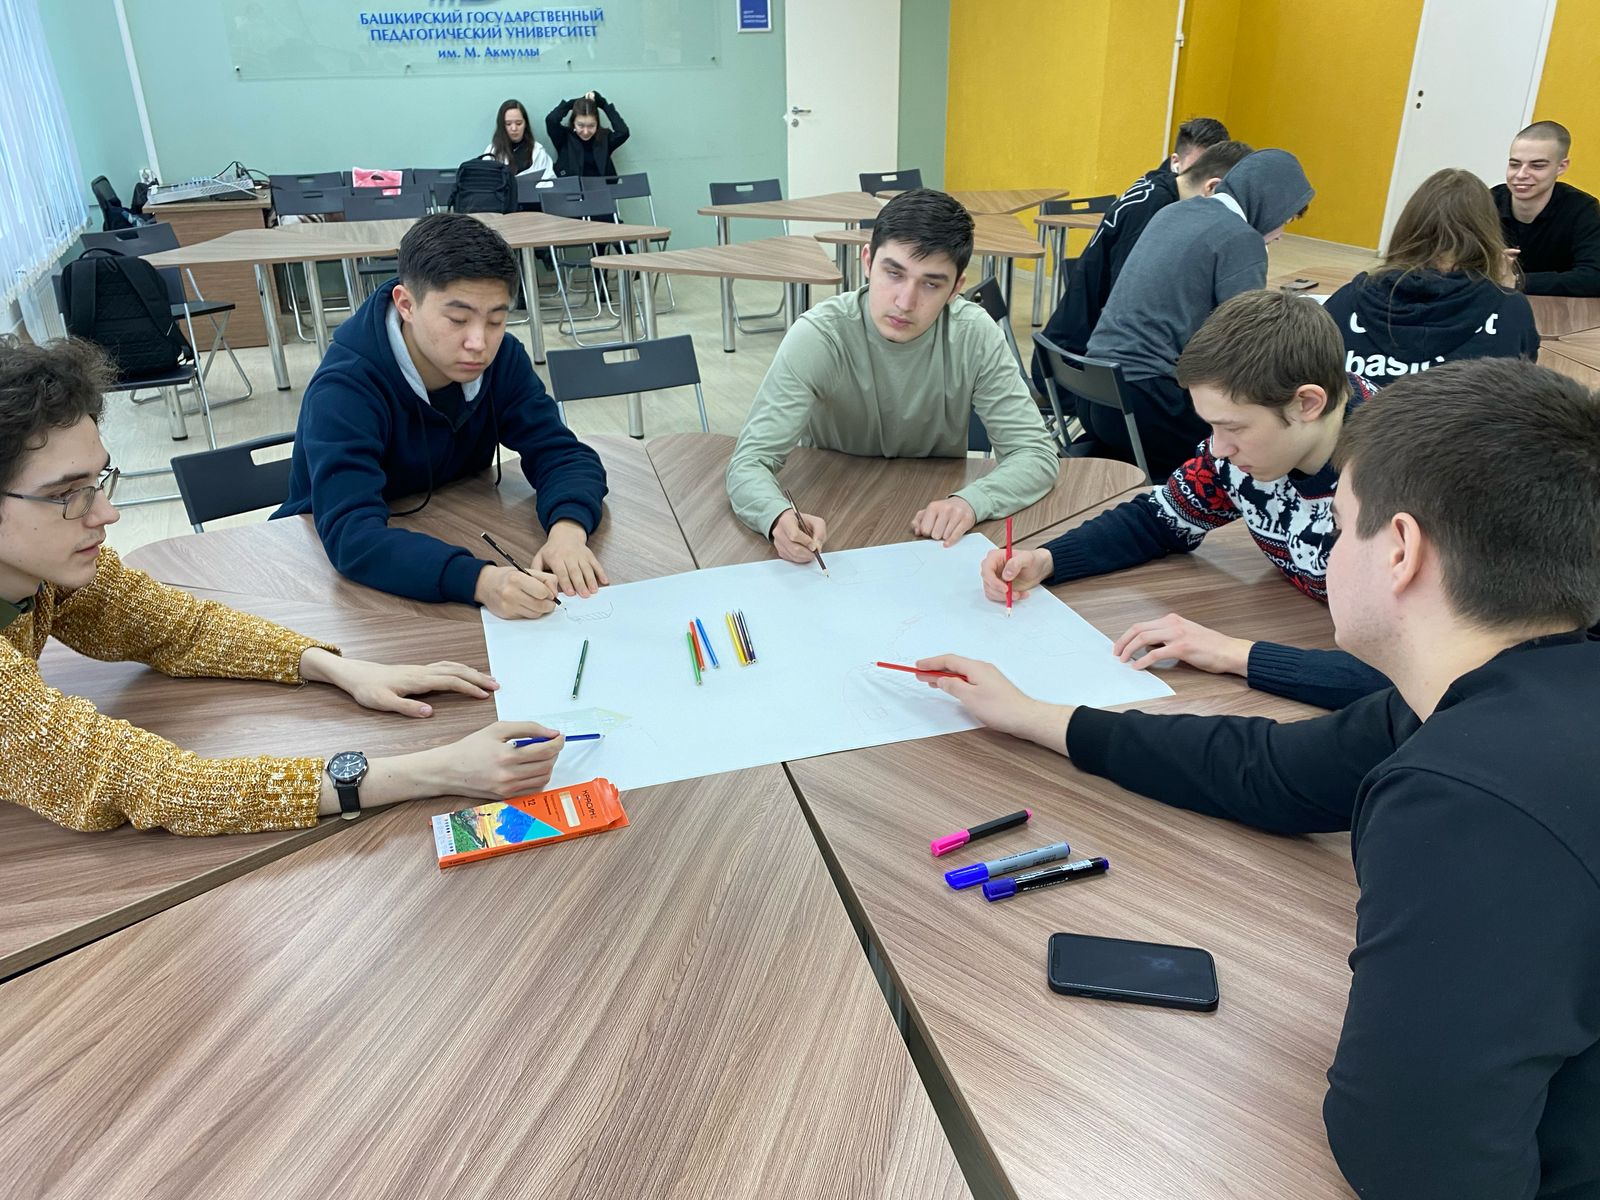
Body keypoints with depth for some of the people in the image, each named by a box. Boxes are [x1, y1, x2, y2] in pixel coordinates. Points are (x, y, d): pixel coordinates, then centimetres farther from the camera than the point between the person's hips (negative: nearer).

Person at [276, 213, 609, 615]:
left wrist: (568, 527, -35)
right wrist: (479, 580, -52)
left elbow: (562, 453, -12)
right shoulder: (343, 392, -25)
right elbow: (351, 536, -36)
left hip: (455, 544, 4)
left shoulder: (502, 360, -9)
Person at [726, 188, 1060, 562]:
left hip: (934, 523, 1)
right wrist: (780, 517, -47)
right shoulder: (818, 336, -20)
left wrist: (969, 502, -34)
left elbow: (1036, 453, -13)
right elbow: (748, 463, -24)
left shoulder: (975, 335, -14)